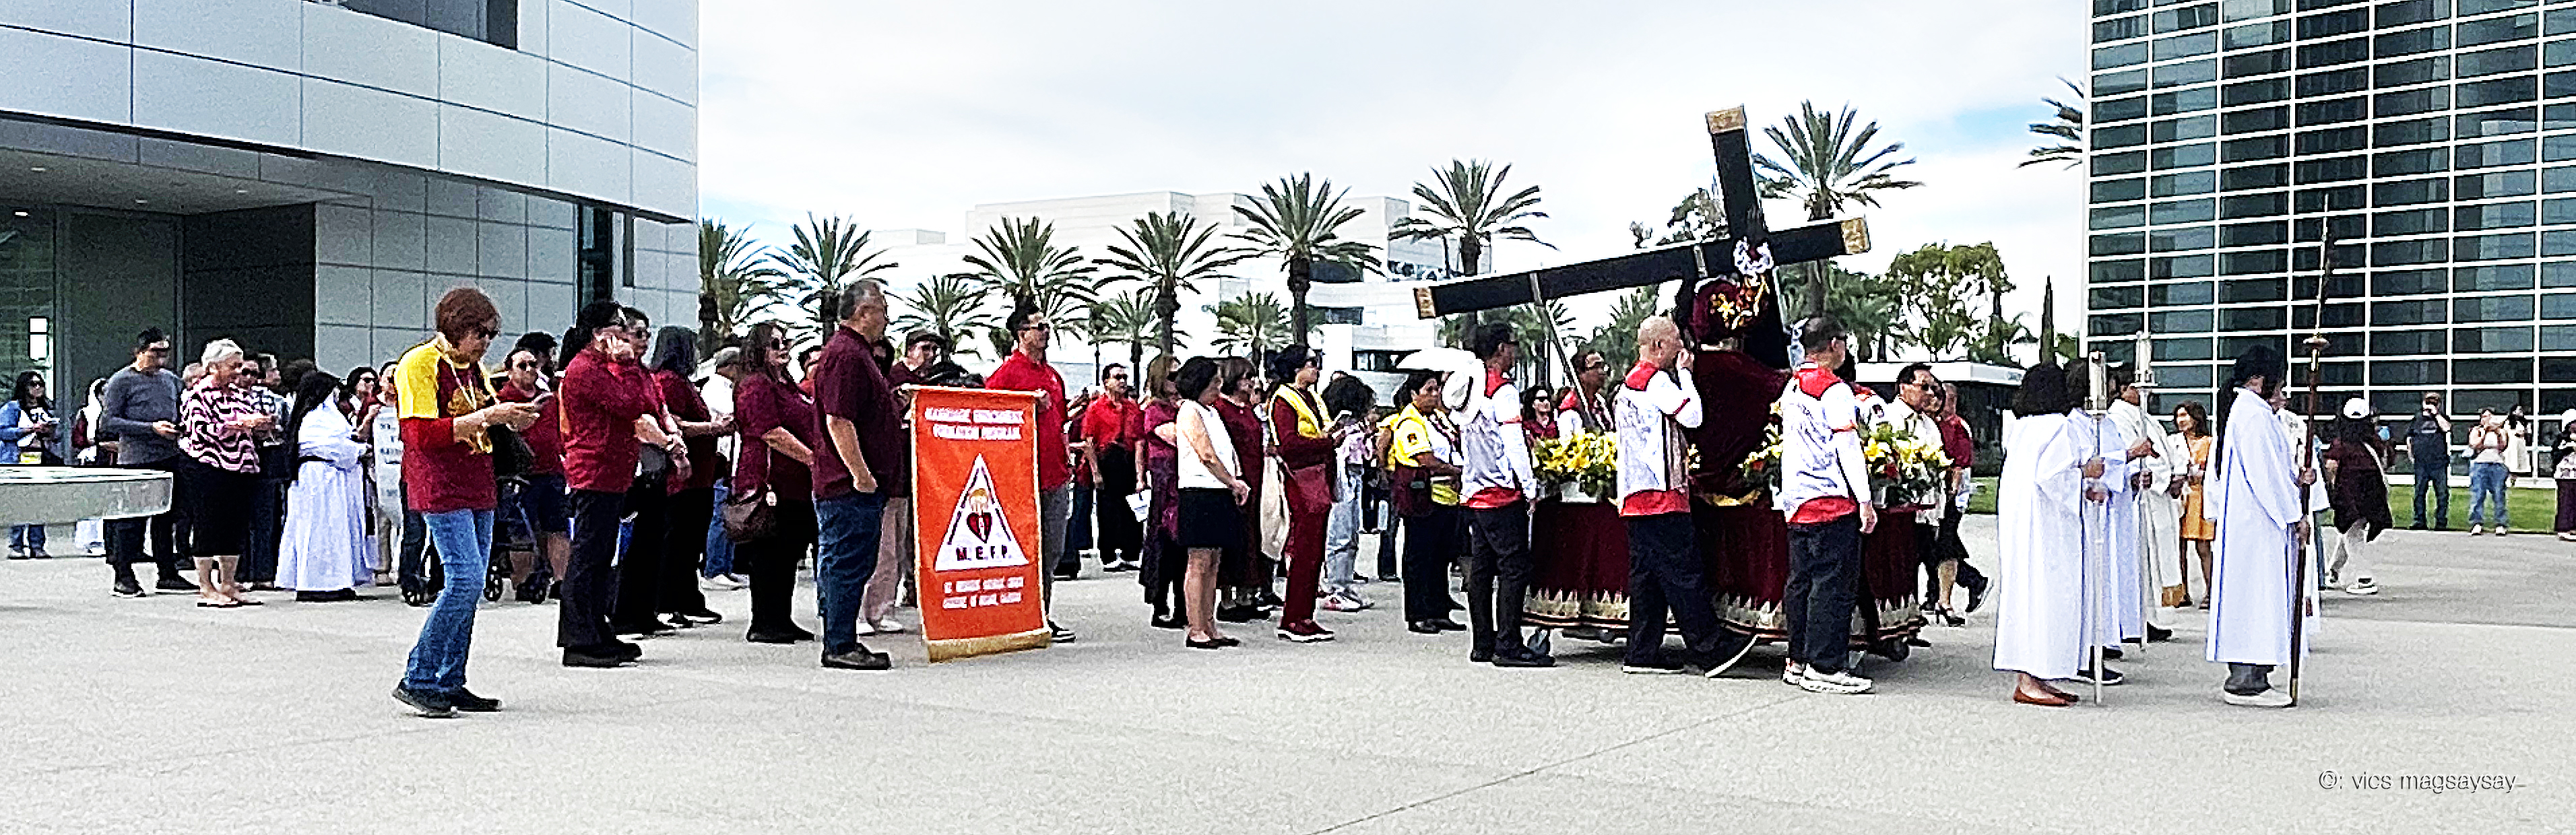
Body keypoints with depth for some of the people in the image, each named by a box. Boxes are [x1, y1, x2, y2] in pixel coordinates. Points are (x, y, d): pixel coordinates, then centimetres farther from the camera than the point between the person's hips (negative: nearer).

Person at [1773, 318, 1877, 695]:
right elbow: (1847, 448, -15)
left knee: (1800, 581, 12)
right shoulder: (1835, 389, -11)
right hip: (1832, 501, -8)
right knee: (1832, 585, -6)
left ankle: (1798, 661, 16)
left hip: (1795, 500, 8)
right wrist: (1864, 501, -15)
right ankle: (1824, 668, -6)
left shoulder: (1791, 388, 14)